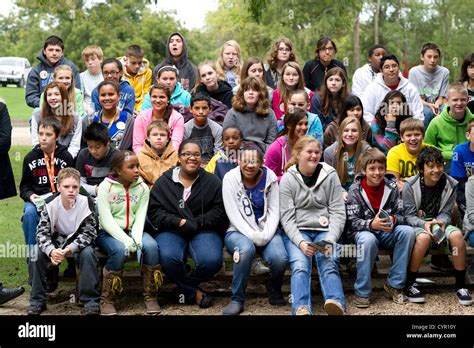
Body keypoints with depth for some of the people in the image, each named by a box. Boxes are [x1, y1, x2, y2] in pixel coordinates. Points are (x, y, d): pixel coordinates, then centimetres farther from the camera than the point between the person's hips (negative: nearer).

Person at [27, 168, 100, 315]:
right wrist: (51, 250, -40)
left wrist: (71, 248, -36)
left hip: (78, 241, -2)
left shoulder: (86, 203, -22)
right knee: (36, 252, -24)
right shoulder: (50, 204, -18)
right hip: (56, 241, 2)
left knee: (87, 253, -32)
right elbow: (42, 232, -19)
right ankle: (37, 300, -10)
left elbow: (89, 233, -19)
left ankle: (90, 300, -21)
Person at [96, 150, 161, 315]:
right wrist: (126, 240, -27)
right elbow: (106, 220, -16)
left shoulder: (143, 187, 1)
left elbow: (140, 218, -5)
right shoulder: (106, 186, -9)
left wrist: (136, 239, -24)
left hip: (133, 231, 3)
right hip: (108, 232, -3)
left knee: (151, 246, -28)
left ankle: (150, 297, -13)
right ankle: (107, 300, -19)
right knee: (120, 250, -35)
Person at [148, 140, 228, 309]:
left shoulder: (212, 181, 6)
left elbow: (220, 211, -2)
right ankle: (194, 292, -6)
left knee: (212, 260, -29)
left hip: (204, 231, 0)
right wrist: (179, 222, -14)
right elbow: (154, 211, 0)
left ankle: (185, 287, 3)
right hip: (172, 230, 0)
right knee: (168, 258, -33)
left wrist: (196, 223, -14)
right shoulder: (164, 181, 6)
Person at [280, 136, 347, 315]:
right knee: (300, 265, -29)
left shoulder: (330, 175, 5)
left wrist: (329, 240, -14)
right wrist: (300, 242, -20)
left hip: (324, 230, 1)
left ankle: (336, 303, -48)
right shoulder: (287, 179, 2)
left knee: (328, 264, -28)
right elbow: (287, 217, -4)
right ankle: (301, 308, -45)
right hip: (297, 232, -1)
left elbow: (338, 212, 1)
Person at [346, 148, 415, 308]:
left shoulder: (393, 187, 0)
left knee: (407, 231, -26)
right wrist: (371, 224, -31)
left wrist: (393, 220, -26)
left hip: (387, 233, 3)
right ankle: (362, 292, -24)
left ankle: (394, 284, -14)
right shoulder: (355, 190, -6)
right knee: (368, 239, -37)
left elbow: (402, 214, -2)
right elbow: (352, 222, -12)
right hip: (363, 232, -3)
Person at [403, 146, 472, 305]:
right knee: (424, 237, -39)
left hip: (439, 225, 3)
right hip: (417, 226, -3)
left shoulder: (450, 185, -2)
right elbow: (409, 216, -9)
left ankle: (460, 285, -15)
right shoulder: (410, 186, -9)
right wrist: (424, 224, -29)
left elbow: (446, 213, 1)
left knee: (457, 235, -30)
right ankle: (410, 284, -21)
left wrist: (441, 222, -23)